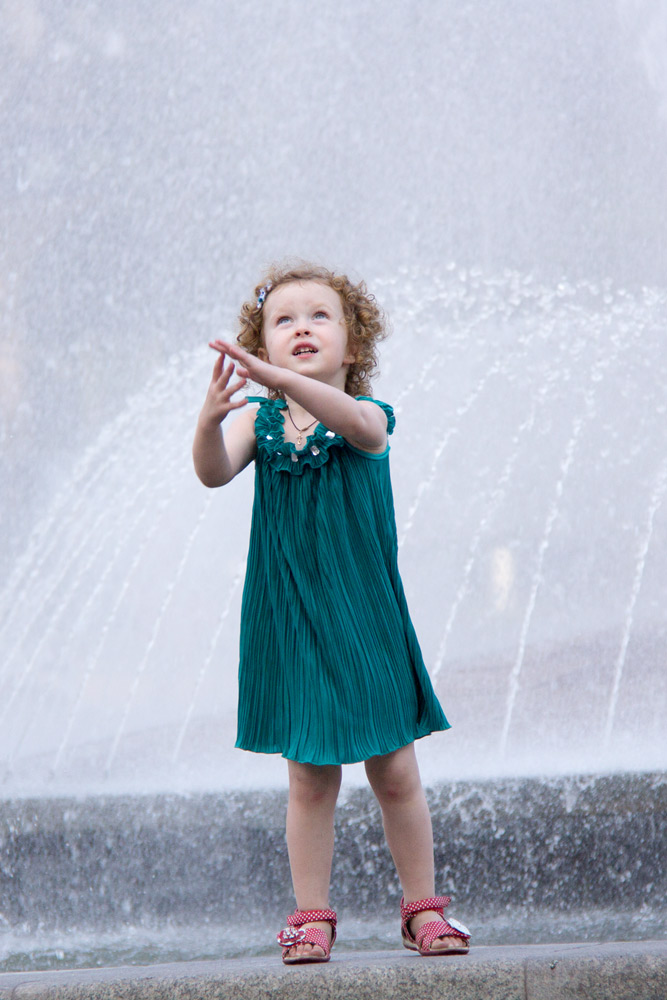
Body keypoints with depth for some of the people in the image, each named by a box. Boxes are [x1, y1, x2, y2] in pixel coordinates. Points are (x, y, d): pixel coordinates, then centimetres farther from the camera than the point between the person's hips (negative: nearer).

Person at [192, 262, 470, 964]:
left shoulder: (367, 415, -5)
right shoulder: (259, 420, 0)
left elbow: (355, 421, -30)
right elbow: (214, 472, -17)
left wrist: (281, 380, -45)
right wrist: (210, 418, -39)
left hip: (364, 618, -1)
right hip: (289, 622, 1)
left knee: (395, 772, 6)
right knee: (309, 778, 6)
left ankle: (422, 906, 20)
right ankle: (311, 915, 16)